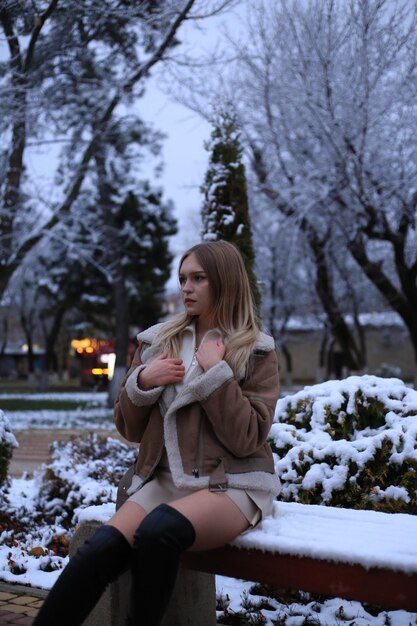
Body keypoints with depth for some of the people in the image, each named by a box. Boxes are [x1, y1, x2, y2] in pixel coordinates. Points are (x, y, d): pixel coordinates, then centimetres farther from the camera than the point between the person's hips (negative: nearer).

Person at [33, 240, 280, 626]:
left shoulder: (256, 352, 1)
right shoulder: (158, 341, 12)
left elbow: (245, 440, -9)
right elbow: (129, 428, 14)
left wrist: (215, 373, -15)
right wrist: (142, 382, -4)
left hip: (231, 486, -3)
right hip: (163, 479, 4)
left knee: (158, 531, -35)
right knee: (103, 546, -27)